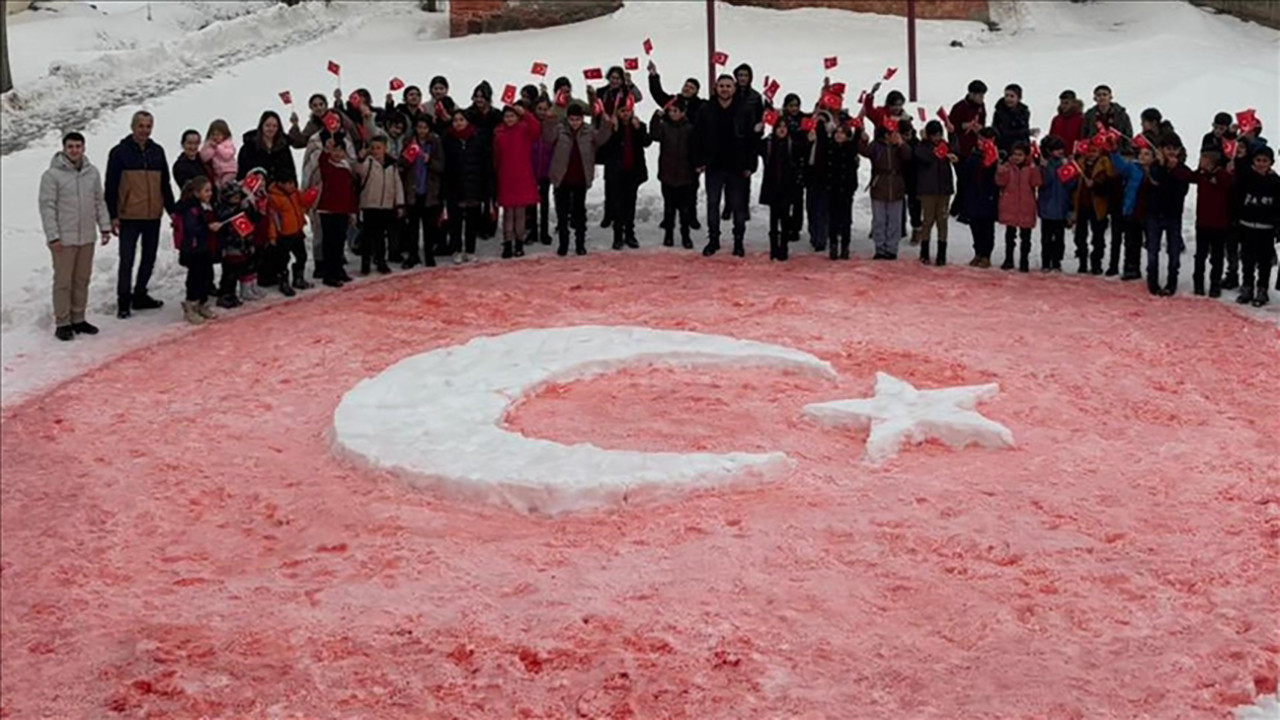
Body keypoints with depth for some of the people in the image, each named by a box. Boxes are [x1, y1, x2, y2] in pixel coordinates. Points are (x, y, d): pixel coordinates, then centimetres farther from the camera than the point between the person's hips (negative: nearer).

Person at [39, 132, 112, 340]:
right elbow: (47, 207, -11)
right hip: (64, 239, -5)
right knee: (63, 282, 0)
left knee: (82, 280, 12)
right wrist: (53, 236, -15)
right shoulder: (52, 175, -10)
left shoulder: (92, 172, 6)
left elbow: (99, 202, 14)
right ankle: (62, 323, 7)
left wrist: (105, 227, 9)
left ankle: (78, 319, 23)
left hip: (87, 237, 5)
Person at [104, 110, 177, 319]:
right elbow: (110, 187, -5)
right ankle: (124, 301, 3)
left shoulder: (157, 151, 10)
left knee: (149, 258, 13)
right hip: (129, 216, -5)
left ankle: (140, 295, 25)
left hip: (153, 216, 5)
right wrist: (112, 216, -10)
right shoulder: (120, 152, -4)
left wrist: (172, 210, 13)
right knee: (127, 260, -4)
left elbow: (165, 184, 17)